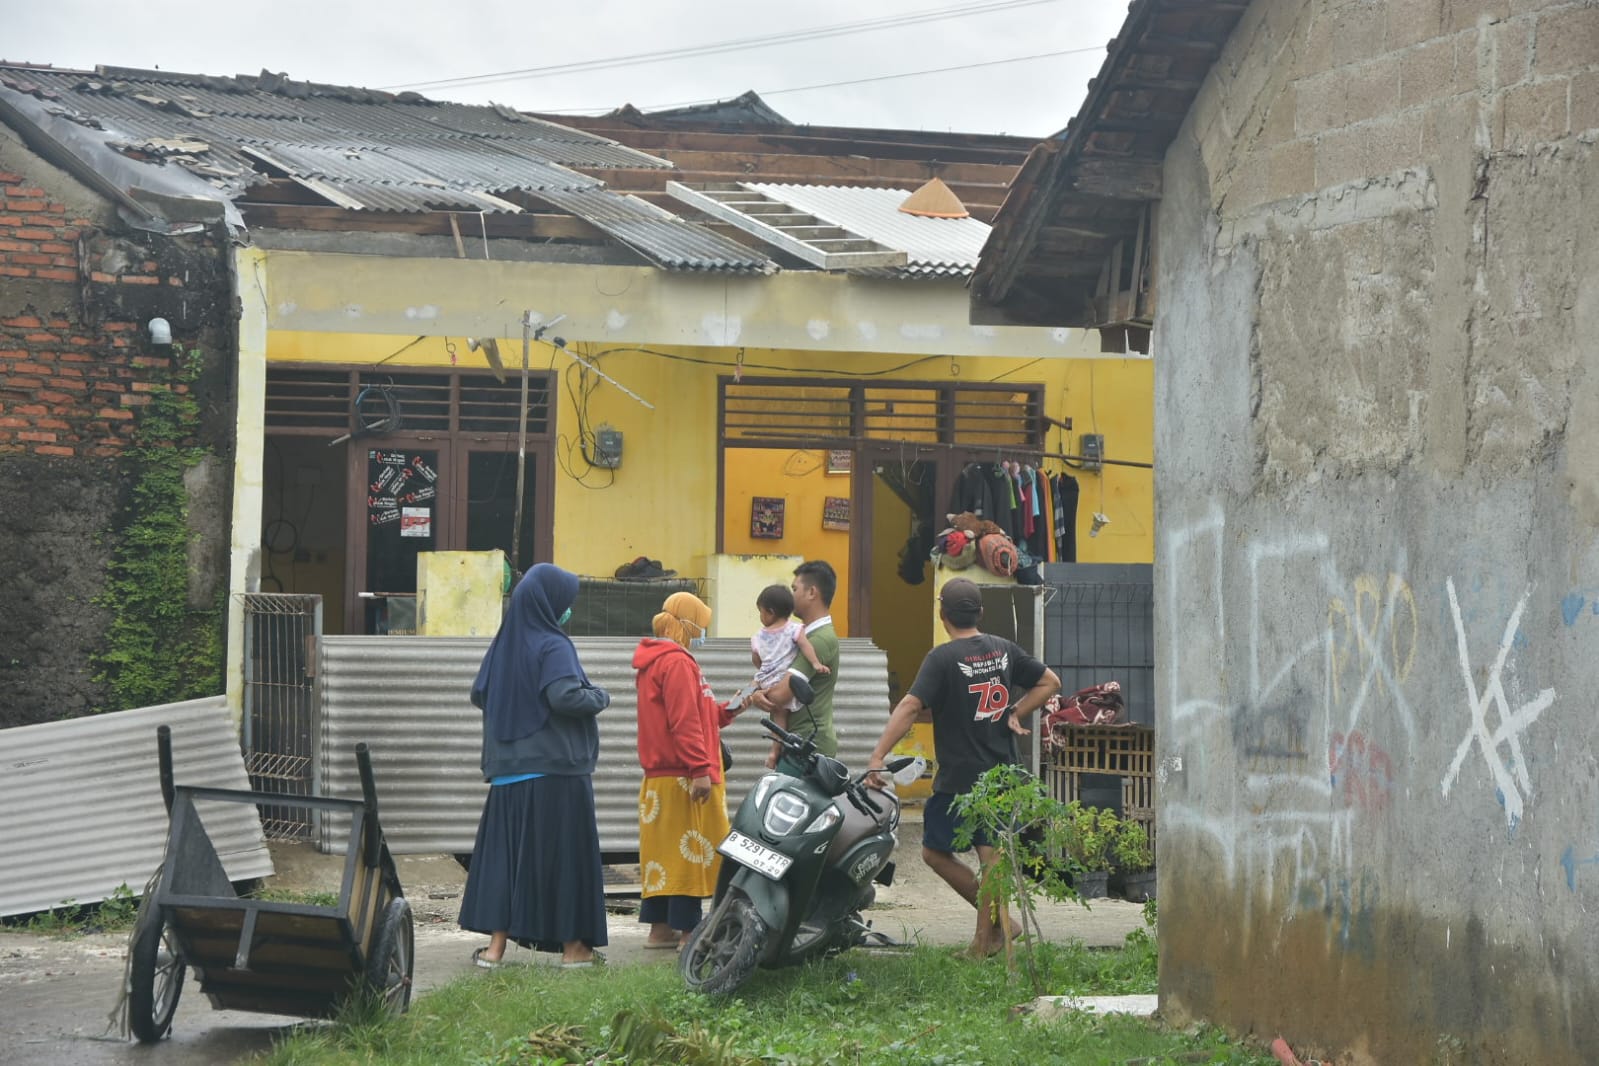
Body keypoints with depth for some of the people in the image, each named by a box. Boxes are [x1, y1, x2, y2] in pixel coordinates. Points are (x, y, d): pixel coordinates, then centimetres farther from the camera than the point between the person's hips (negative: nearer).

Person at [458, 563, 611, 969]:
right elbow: (565, 696, -25)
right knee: (563, 851, 2)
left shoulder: (504, 643, 9)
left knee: (505, 849, 8)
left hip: (508, 769, 6)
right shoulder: (552, 646, -12)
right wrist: (600, 696, -7)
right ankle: (573, 944, 9)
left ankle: (497, 944, 5)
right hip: (556, 768, -6)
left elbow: (479, 694, 15)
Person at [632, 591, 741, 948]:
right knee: (689, 851, -7)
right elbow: (684, 722, -22)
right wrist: (701, 769, -23)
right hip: (683, 778, -10)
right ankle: (687, 931, -5)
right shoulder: (677, 662, -14)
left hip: (659, 777, 10)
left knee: (664, 851, 12)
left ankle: (660, 928, 16)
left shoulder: (652, 661, 18)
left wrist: (727, 711, 14)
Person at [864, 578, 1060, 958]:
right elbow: (1050, 682, 14)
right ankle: (987, 935, 7)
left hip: (960, 778, -6)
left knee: (935, 851, 6)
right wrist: (1014, 714, 10)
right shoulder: (1004, 649, 6)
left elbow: (910, 706, -22)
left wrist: (877, 756, -25)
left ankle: (995, 920, 2)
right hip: (1002, 776, 6)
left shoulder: (943, 658, -12)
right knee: (991, 855, 7)